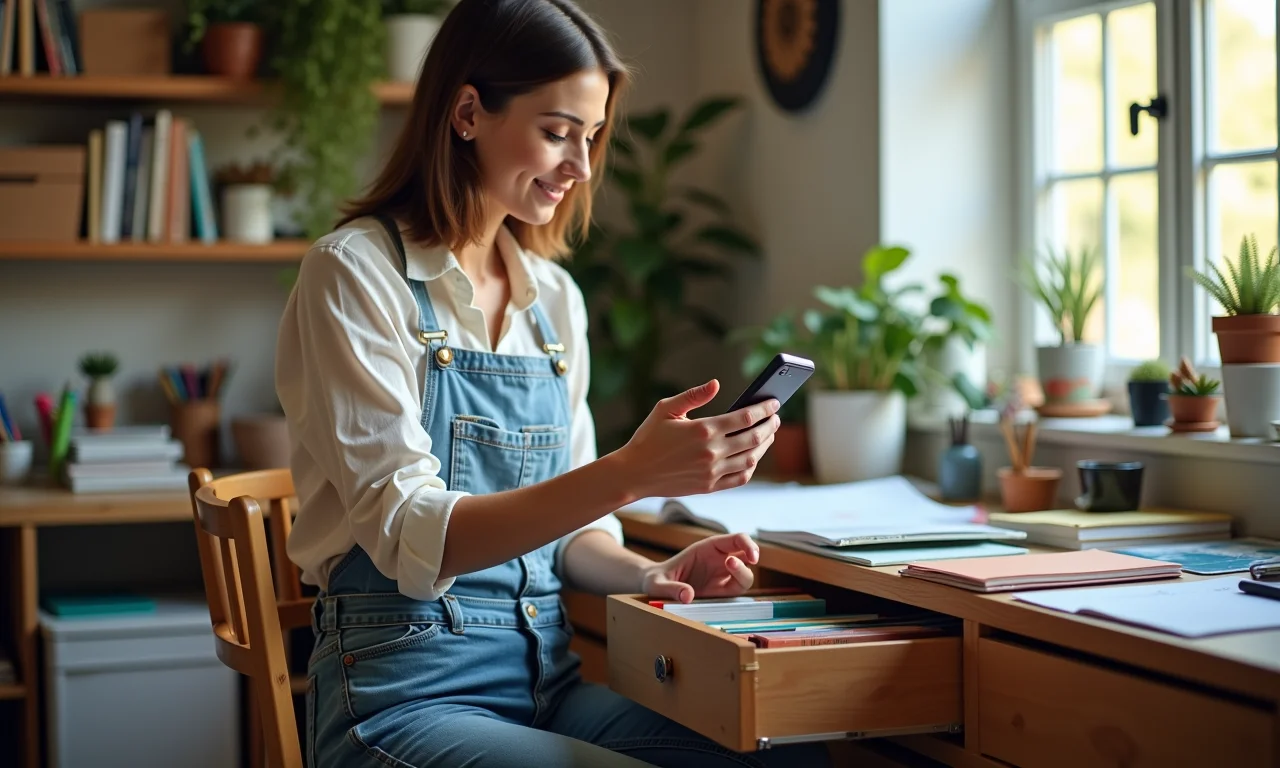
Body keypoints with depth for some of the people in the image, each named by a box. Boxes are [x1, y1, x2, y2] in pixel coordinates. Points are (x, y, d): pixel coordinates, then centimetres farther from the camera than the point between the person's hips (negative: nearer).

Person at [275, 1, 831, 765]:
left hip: (551, 674, 6)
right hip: (410, 691, -6)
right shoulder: (355, 274, -8)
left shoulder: (555, 296, 10)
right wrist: (628, 474, -29)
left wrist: (650, 576, -8)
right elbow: (411, 539, -18)